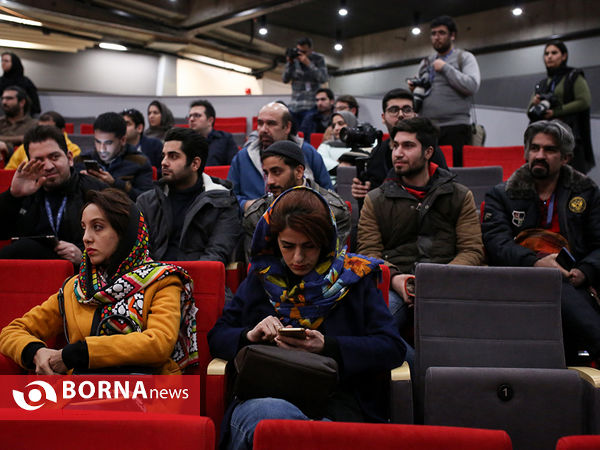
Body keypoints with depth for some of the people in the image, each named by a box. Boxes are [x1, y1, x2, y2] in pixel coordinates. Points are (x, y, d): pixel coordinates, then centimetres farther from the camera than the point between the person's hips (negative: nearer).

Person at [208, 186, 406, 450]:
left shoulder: (353, 277, 12)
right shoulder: (260, 279, 19)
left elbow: (393, 348, 3)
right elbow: (216, 338, 20)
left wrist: (327, 346, -11)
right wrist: (250, 336, -3)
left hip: (335, 402, -2)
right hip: (262, 396, 2)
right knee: (273, 414, -37)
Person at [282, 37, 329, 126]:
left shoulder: (318, 59, -1)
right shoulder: (294, 58, 6)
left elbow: (323, 79, -13)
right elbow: (285, 79, 6)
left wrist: (308, 64, -17)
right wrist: (289, 63, -7)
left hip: (310, 106, -4)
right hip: (294, 106, 4)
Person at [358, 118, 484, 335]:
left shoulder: (460, 197, 18)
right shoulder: (375, 200, 19)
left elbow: (472, 251, 9)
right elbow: (368, 252, 10)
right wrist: (393, 278, -12)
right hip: (393, 285, 0)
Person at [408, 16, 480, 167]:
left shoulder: (465, 58, 9)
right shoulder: (425, 63, 23)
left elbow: (472, 86, -8)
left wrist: (445, 68, -5)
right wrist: (413, 89, 5)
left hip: (454, 128, -4)